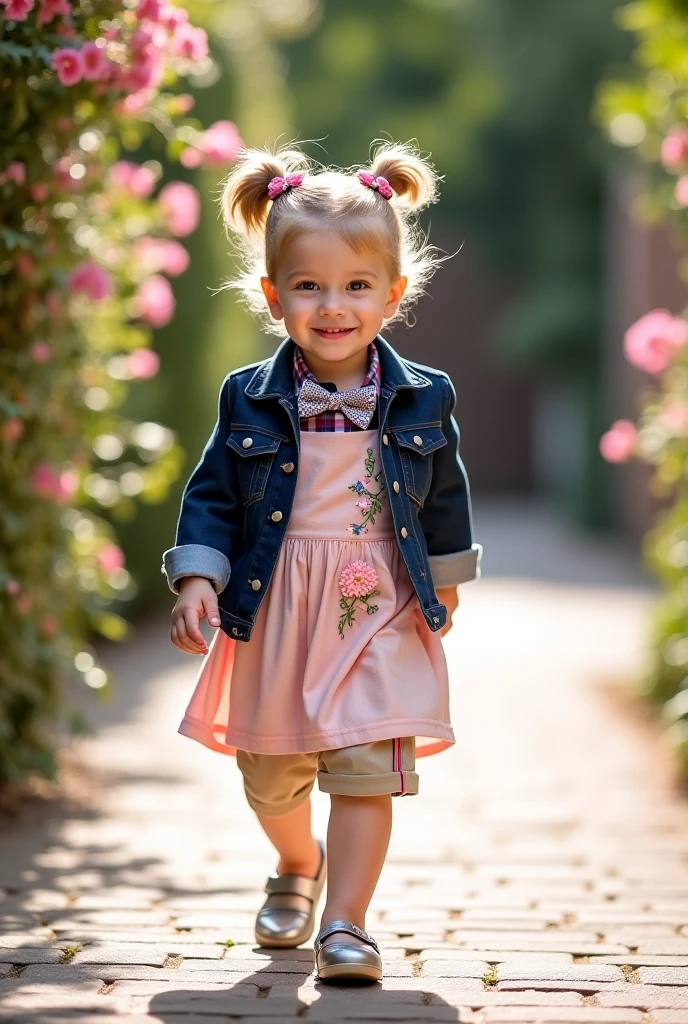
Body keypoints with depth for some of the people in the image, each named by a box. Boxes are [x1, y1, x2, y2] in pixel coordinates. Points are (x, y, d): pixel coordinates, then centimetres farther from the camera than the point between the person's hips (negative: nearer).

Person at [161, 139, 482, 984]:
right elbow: (212, 495, 0)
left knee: (367, 769, -9)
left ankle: (345, 923, 0)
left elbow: (445, 497, 10)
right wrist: (196, 578, -12)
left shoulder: (423, 402, -4)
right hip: (271, 616, 2)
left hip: (380, 614, -1)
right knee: (269, 774, 16)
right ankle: (297, 868, 45)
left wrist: (444, 583, 18)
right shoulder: (249, 401, -6)